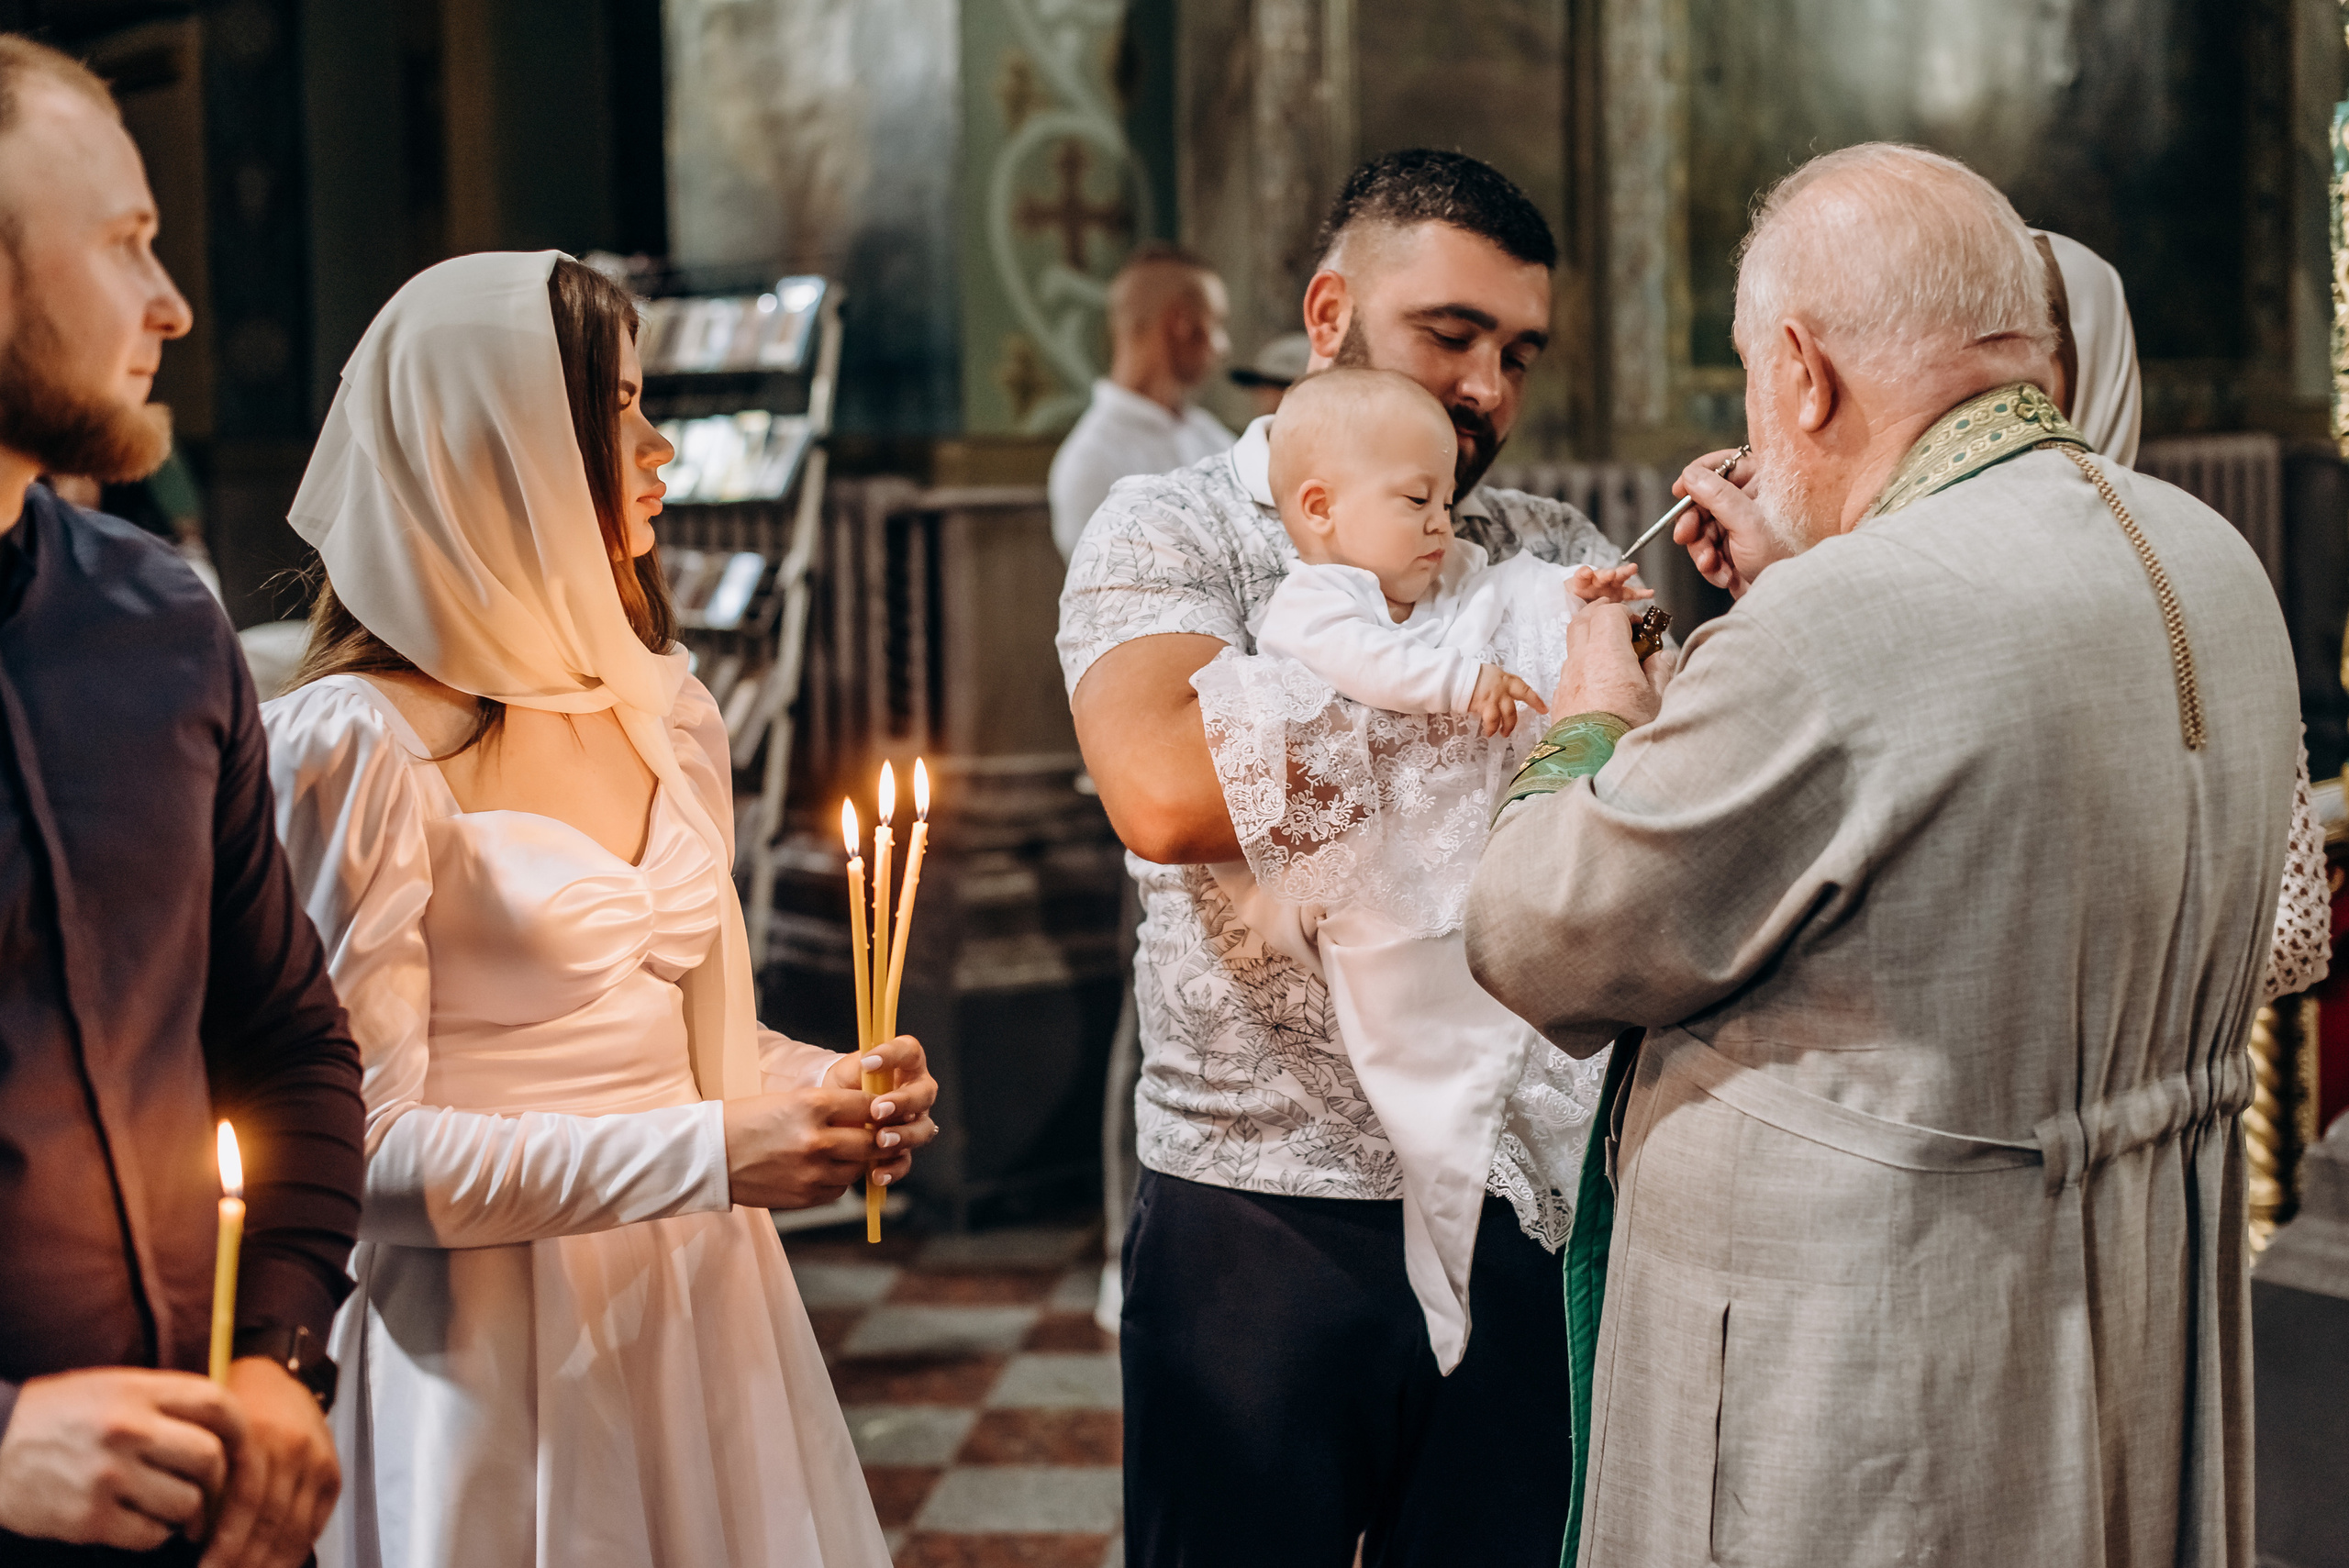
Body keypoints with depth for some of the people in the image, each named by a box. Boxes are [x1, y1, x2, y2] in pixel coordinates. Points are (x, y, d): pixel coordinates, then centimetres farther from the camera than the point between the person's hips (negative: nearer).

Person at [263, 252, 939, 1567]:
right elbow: (360, 1150, -16)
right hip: (501, 1349, -6)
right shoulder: (359, 746, -13)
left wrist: (833, 1087, -1)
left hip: (707, 1311, 7)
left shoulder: (669, 710, 10)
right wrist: (703, 1156, -23)